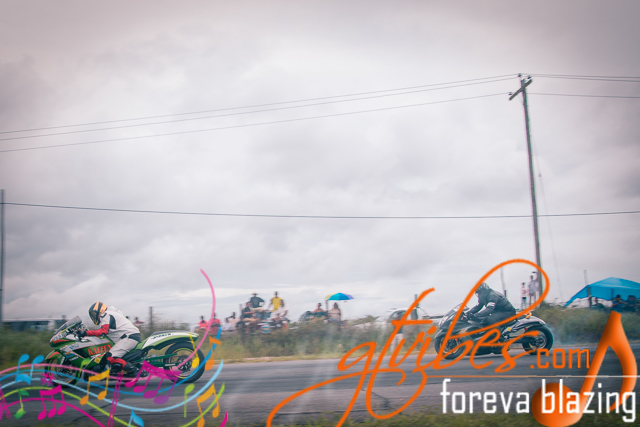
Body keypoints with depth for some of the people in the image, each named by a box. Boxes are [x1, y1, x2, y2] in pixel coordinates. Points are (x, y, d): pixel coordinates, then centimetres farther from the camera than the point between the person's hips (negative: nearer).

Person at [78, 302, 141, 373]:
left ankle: (131, 370, -26)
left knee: (111, 357, -23)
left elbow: (103, 331, -20)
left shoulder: (106, 315, -5)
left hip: (130, 337, -11)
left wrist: (86, 333, -22)